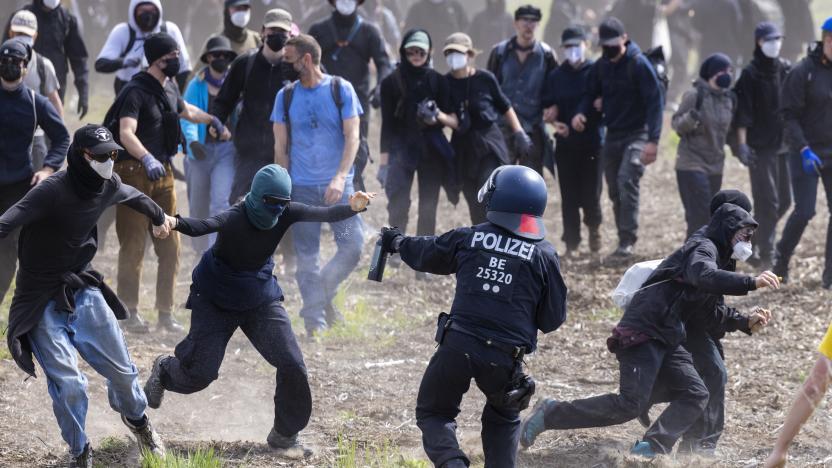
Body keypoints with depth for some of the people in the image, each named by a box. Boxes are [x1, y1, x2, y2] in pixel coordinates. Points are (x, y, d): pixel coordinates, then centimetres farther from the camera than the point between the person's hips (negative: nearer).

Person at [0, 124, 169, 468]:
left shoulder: (108, 186, -3)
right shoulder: (53, 191, -25)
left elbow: (135, 197, 22)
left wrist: (159, 218, 42)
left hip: (83, 292, 6)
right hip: (43, 303, -6)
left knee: (121, 370, 11)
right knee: (68, 383, -11)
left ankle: (135, 417, 45)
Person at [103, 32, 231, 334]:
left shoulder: (169, 89, 13)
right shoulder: (136, 92, -15)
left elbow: (186, 110, 37)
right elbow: (126, 133, -30)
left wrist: (213, 121, 47)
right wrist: (147, 159, -45)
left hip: (163, 172, 8)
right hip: (135, 171, -8)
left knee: (170, 246, 6)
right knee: (133, 246, -4)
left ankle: (165, 313, 12)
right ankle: (131, 313, 2)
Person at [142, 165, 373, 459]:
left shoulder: (285, 213, -16)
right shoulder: (236, 218, -30)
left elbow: (324, 215, -24)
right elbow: (203, 226, -49)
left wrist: (352, 208, -46)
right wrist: (174, 223, -70)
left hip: (261, 300, 4)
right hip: (216, 300, -4)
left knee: (292, 365, -6)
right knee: (200, 373, 0)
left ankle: (284, 434, 14)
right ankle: (164, 370, 38)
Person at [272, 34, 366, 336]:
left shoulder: (341, 90, 0)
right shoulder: (286, 96, 6)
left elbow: (352, 137, -5)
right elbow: (281, 146, 8)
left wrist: (339, 178, -17)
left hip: (338, 185, -1)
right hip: (302, 187, 1)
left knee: (353, 245, -10)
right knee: (307, 257, 0)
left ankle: (324, 292, 12)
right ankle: (315, 320, 7)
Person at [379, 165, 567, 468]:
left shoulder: (469, 238, 4)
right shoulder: (544, 255, 1)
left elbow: (426, 254, 23)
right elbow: (553, 318, 6)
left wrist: (397, 242, 44)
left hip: (457, 346, -1)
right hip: (505, 358, 1)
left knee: (433, 412, 16)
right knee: (503, 419, 27)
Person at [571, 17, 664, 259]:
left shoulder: (639, 64, -14)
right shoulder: (601, 66, 6)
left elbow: (655, 101, -16)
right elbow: (592, 93, 17)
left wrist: (653, 140, -23)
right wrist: (581, 112, -7)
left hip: (637, 134, -7)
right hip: (612, 135, 7)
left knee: (627, 181, -23)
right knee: (615, 191, 9)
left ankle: (627, 241, -23)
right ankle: (625, 239, 20)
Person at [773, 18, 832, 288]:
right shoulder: (803, 72, -10)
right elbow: (789, 115, -11)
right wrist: (804, 149, -19)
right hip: (807, 153, -4)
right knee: (804, 211, -8)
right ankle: (781, 260, 15)